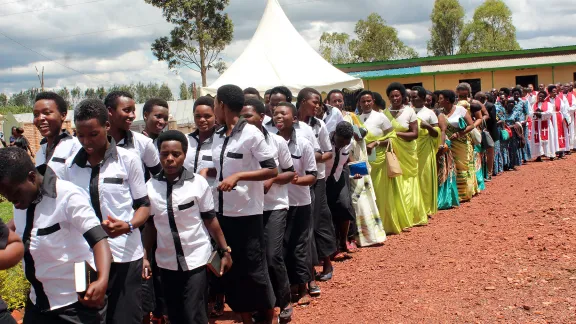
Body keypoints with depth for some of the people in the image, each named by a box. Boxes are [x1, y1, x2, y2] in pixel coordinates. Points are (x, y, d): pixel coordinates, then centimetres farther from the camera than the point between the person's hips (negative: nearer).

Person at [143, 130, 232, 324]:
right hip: (166, 262, 3)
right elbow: (150, 225, 5)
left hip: (196, 260, -3)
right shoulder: (150, 186, -4)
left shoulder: (198, 183, -12)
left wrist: (225, 251, 0)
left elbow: (210, 220, -4)